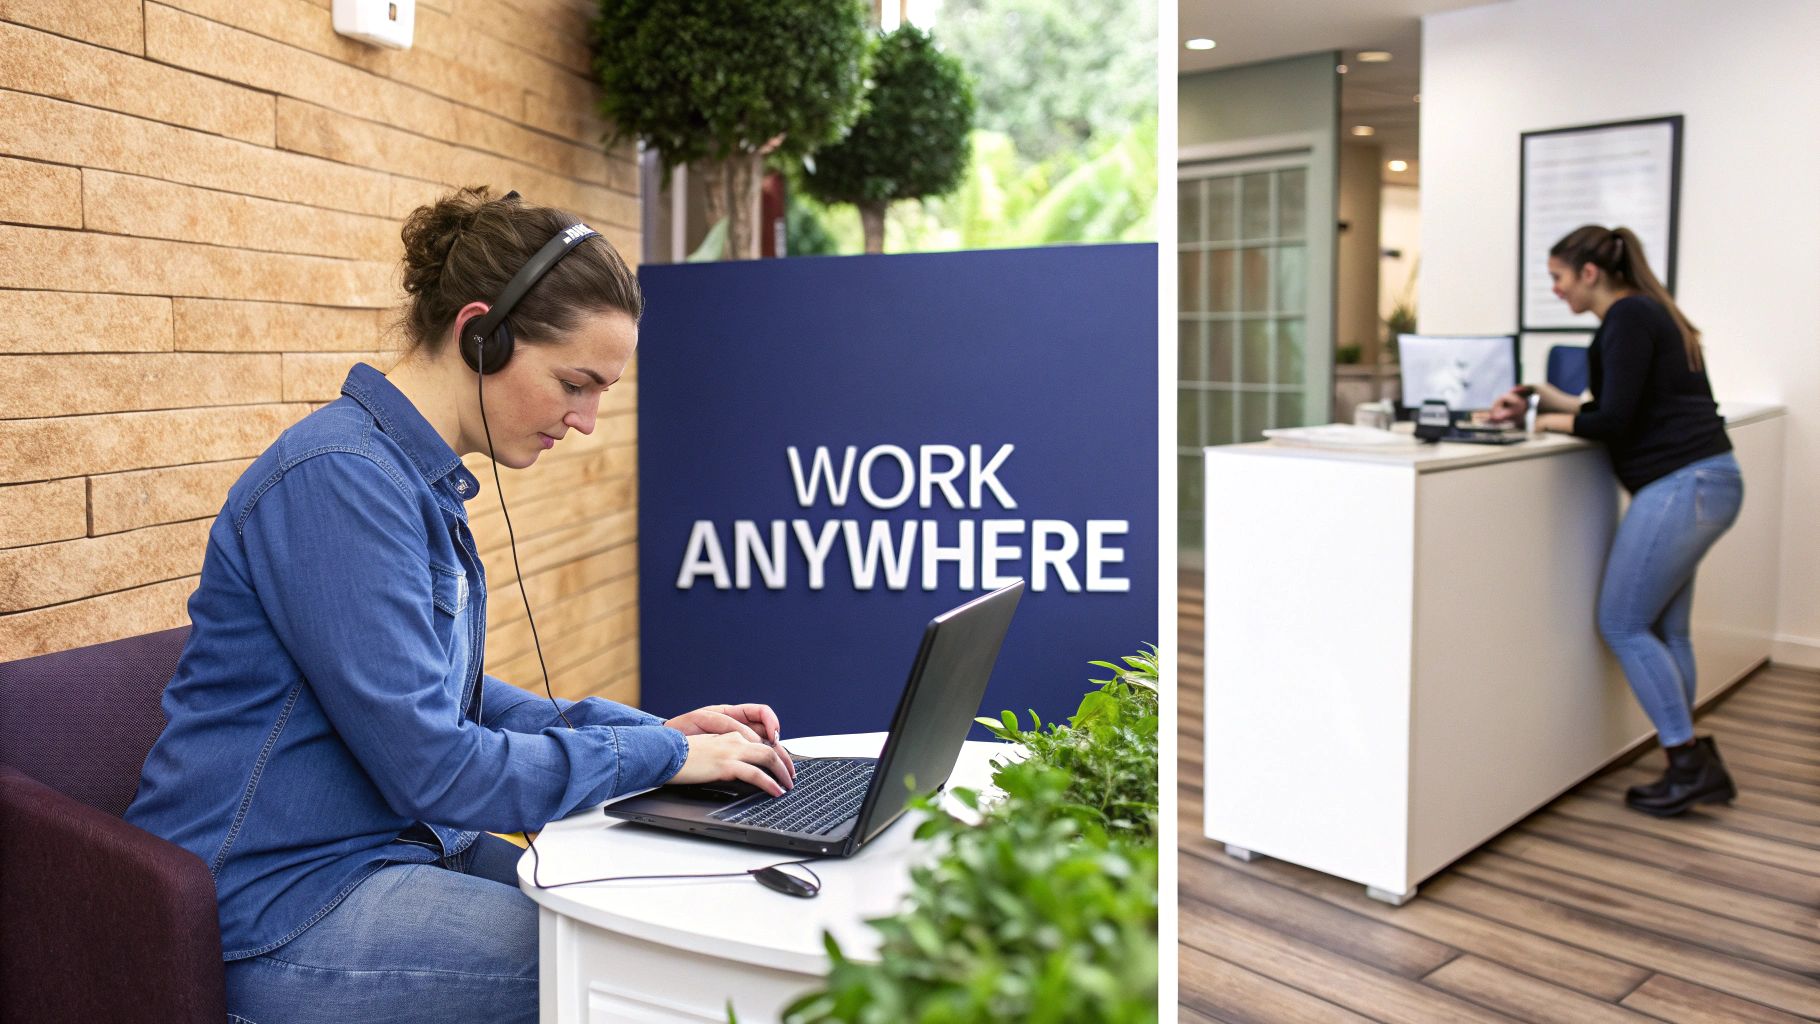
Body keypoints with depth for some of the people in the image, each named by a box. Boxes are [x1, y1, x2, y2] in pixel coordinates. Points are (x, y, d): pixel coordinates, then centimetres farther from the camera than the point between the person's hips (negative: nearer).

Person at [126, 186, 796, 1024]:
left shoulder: (425, 479, 7)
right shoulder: (342, 478, -22)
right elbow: (428, 764, -23)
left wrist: (654, 728, 3)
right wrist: (662, 756, -15)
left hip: (389, 846, 9)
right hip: (273, 907, -9)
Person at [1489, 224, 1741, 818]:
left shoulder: (1628, 318, -11)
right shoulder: (1646, 312, 19)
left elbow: (1614, 421, -16)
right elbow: (1622, 411, 22)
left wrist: (1544, 420, -1)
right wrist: (1543, 399, 20)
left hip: (1680, 485, -10)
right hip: (1702, 480, 10)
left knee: (1622, 624, -3)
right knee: (1663, 629, 12)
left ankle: (1691, 765, 1)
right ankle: (1692, 768, 16)